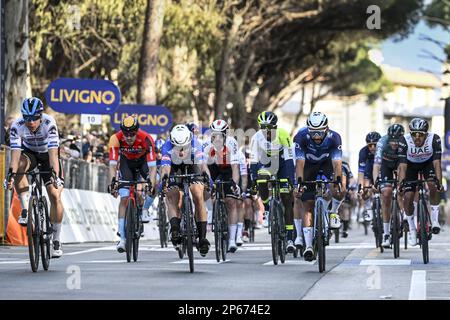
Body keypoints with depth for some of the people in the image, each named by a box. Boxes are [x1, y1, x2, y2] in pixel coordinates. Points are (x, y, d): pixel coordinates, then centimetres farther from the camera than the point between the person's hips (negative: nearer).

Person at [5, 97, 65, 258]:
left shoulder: (49, 124, -33)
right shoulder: (17, 126, -27)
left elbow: (53, 154, -39)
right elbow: (15, 153, -33)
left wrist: (55, 175, -50)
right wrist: (11, 174, -48)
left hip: (47, 155, -1)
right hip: (29, 153, 1)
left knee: (55, 196, -13)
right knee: (18, 167, -35)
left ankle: (56, 240, -1)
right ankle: (25, 209, -22)